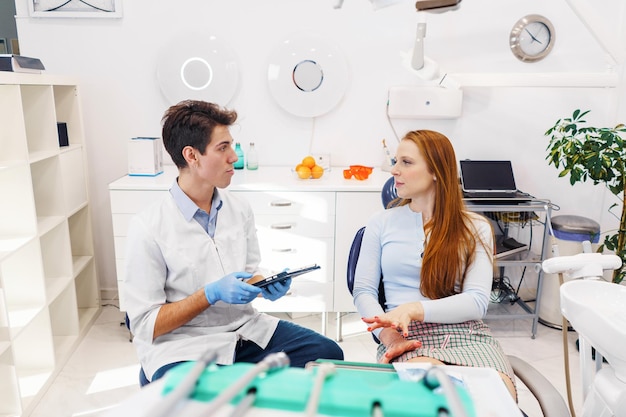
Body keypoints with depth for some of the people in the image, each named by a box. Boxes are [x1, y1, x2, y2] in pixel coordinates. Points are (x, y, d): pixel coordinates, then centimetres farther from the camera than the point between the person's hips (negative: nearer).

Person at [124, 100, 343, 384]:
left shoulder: (240, 210, 4)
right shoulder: (147, 228, -13)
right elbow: (145, 325, -10)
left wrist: (268, 287, -9)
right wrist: (211, 294, -21)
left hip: (244, 327, 6)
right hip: (182, 346, -5)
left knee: (328, 353, -11)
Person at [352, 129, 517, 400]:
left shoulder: (475, 228, 8)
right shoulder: (381, 223, 11)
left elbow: (477, 301, -4)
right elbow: (364, 291, 5)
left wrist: (413, 309, -20)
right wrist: (389, 336, -15)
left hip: (466, 333, 1)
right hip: (409, 337, -1)